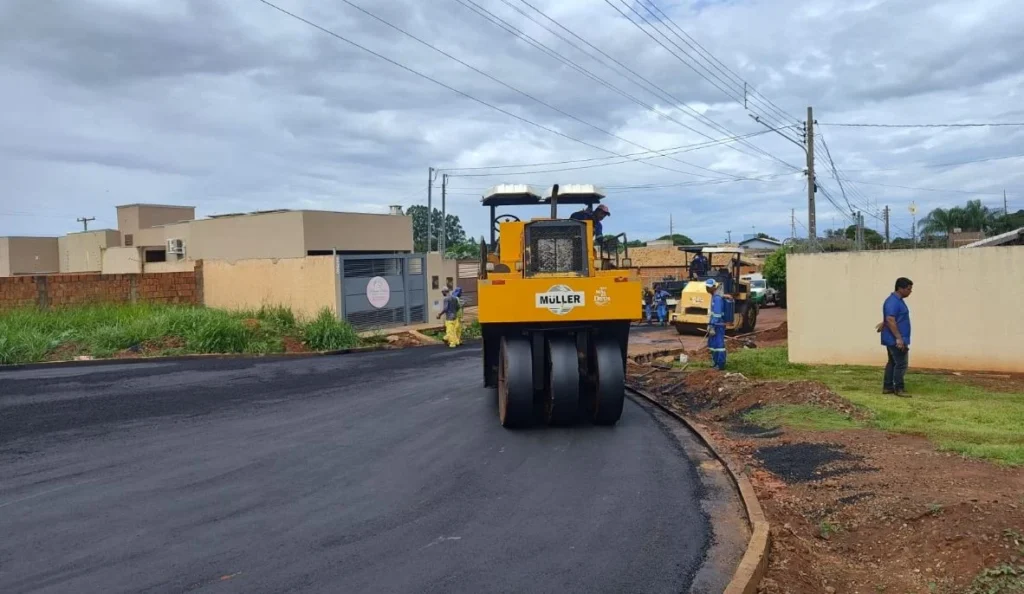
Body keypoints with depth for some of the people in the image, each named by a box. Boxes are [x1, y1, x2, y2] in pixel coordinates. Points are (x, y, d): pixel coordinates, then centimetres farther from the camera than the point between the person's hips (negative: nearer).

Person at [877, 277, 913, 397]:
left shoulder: (898, 300, 14)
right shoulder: (892, 302, -19)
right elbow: (890, 320, -26)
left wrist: (883, 324, 42)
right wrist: (898, 338, -28)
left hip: (892, 339, 10)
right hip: (895, 340, -10)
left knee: (893, 362, 12)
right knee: (901, 363, -7)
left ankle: (887, 387, 15)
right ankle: (898, 389, -2)